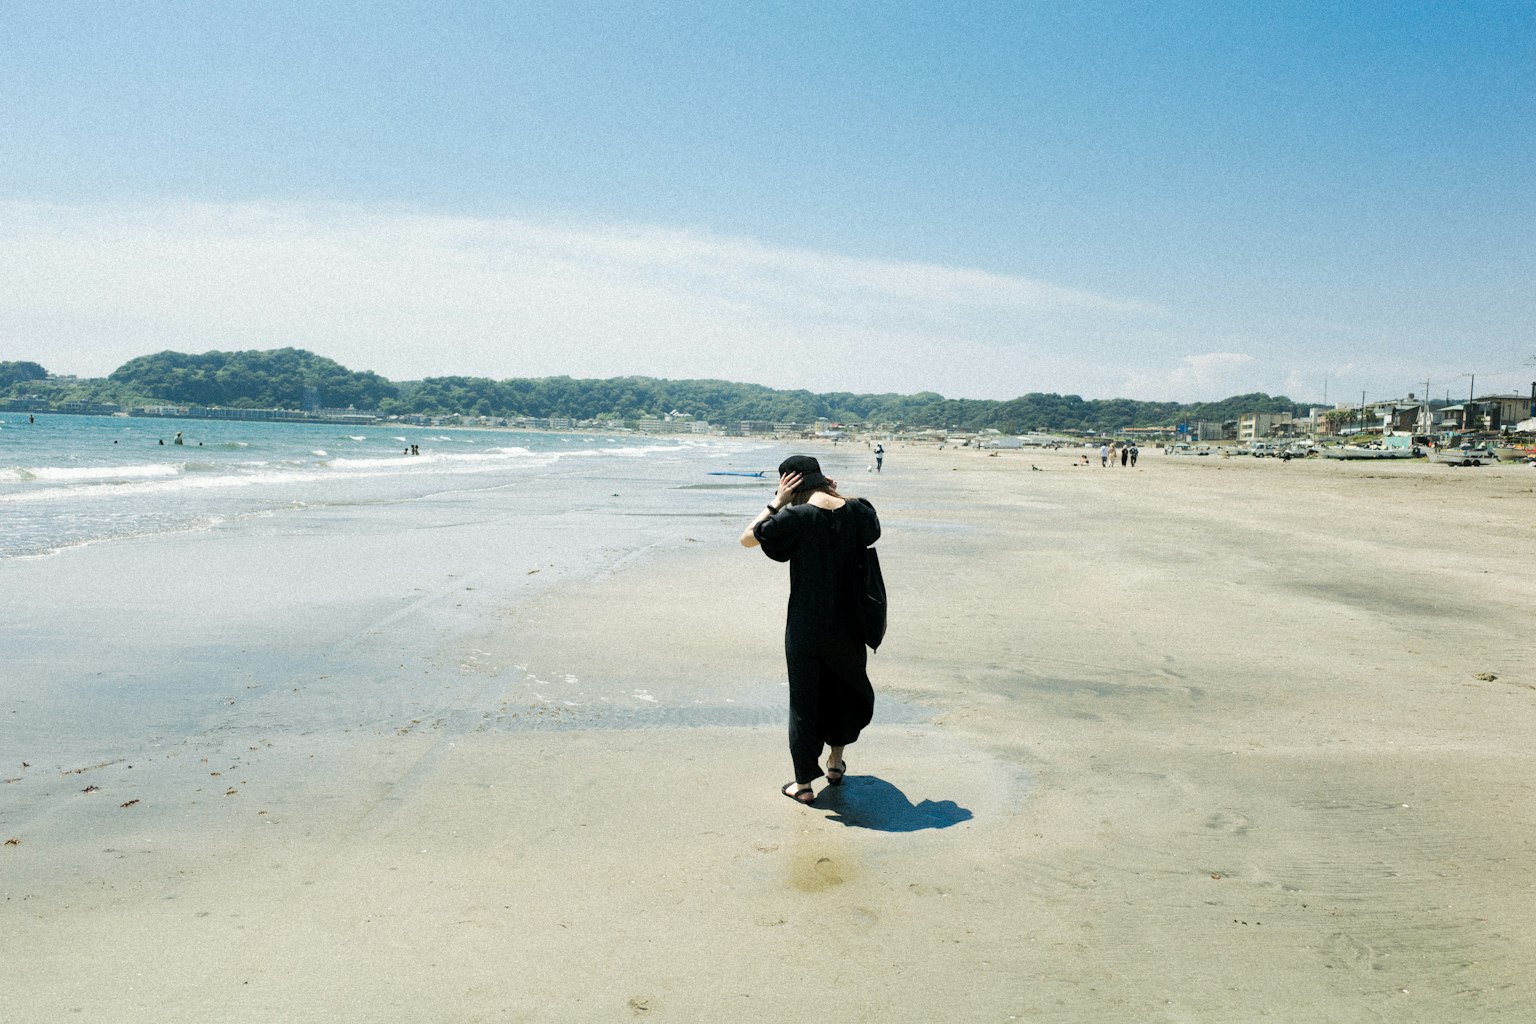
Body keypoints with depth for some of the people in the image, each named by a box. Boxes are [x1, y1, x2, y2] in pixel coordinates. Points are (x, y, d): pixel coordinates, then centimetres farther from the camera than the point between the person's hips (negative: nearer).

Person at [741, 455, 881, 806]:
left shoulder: (796, 517, -17)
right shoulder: (856, 511, -5)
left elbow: (746, 538, -7)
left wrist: (776, 501, -5)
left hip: (805, 628, -4)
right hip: (848, 626, 4)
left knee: (804, 701, 9)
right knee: (846, 689, 25)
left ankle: (803, 784, 19)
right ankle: (835, 763, 39)